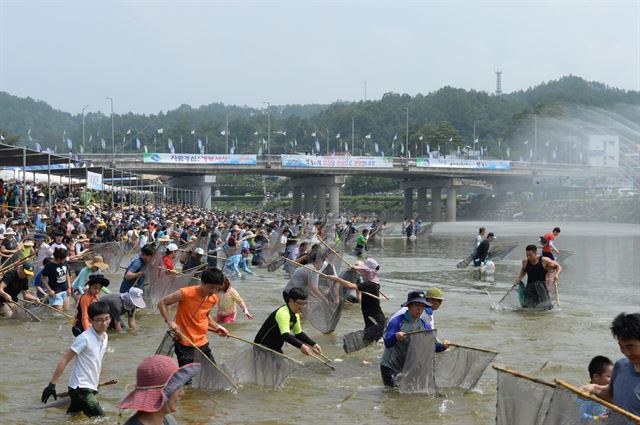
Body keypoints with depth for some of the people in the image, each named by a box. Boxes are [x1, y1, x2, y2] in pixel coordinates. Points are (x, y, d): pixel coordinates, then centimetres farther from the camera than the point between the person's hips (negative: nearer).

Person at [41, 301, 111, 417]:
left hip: (90, 388, 8)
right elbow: (64, 360, -17)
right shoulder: (84, 338, -18)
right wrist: (52, 385, -19)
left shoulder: (105, 337, 7)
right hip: (81, 389, -8)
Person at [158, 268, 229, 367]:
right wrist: (169, 321, -21)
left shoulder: (213, 298, 1)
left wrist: (217, 327, 7)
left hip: (203, 344, 7)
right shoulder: (186, 293, -19)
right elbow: (162, 303, -9)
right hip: (185, 345, -7)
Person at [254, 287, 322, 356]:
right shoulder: (283, 313, -28)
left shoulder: (295, 315, 4)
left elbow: (299, 334, 14)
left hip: (275, 348, 10)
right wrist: (301, 346, -54)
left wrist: (313, 344, 1)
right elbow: (285, 335, -41)